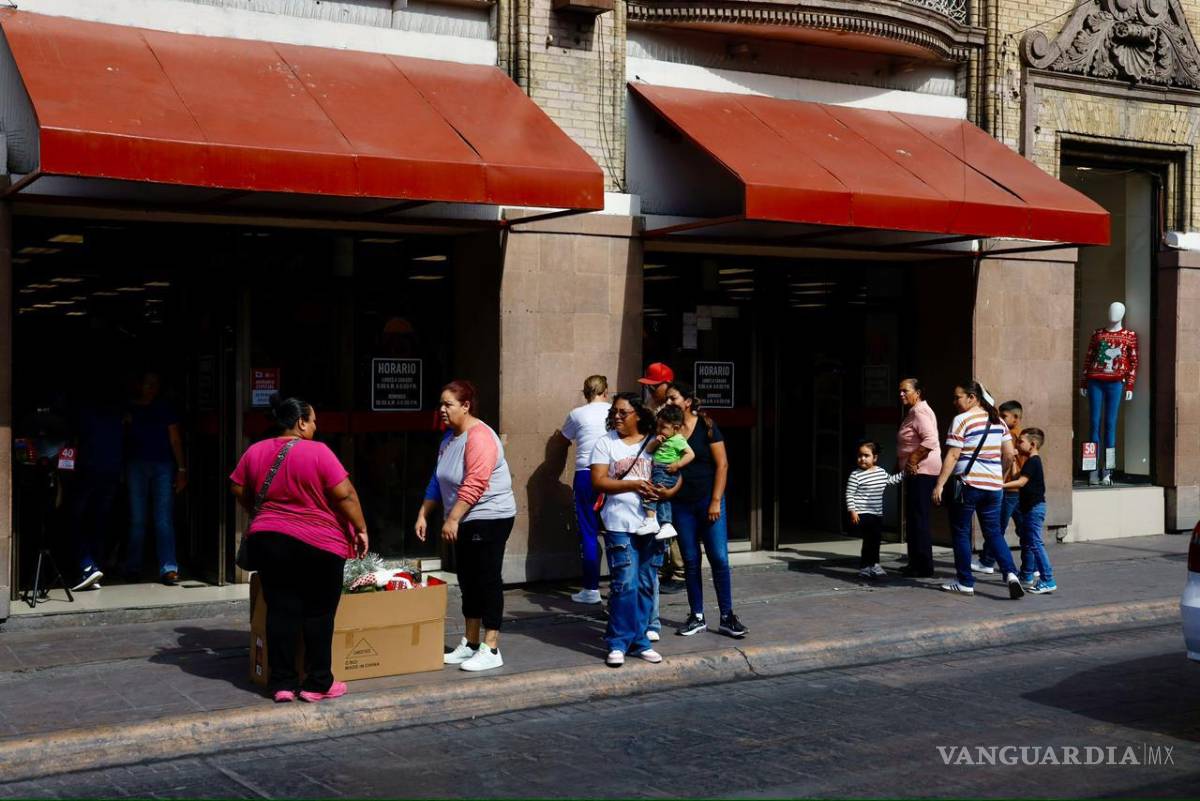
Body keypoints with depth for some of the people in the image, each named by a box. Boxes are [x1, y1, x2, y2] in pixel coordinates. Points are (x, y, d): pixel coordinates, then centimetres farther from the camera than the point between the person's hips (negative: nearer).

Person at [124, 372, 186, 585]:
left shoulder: (165, 409, 11)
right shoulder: (129, 410, 10)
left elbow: (175, 440, 8)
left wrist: (181, 469, 1)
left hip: (163, 466, -1)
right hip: (137, 465, 1)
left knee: (164, 519, -7)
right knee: (137, 519, 3)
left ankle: (168, 568, -12)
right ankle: (133, 567, 11)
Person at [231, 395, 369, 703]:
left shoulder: (255, 452, 5)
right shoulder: (317, 451, -11)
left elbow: (239, 491, 13)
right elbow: (344, 495, -13)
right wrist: (361, 528, -3)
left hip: (268, 540, 5)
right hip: (318, 545, -4)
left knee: (281, 611, 8)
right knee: (318, 613, 5)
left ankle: (283, 683, 9)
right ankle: (317, 684, 9)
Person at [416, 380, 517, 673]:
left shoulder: (479, 437, -18)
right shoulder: (449, 437, 12)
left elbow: (474, 484, -25)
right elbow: (438, 481, 17)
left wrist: (452, 519, -26)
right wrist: (423, 514, 11)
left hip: (489, 518, -9)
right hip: (464, 520, 9)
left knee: (487, 580, -5)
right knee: (467, 580, 14)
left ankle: (490, 650, -1)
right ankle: (470, 644, 23)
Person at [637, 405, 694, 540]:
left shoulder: (678, 440, -9)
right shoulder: (663, 439, 16)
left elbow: (690, 454, -15)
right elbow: (649, 450, 20)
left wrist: (677, 465, -21)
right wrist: (655, 442, 0)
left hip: (667, 472, -10)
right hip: (657, 471, 10)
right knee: (662, 499, 12)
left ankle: (651, 520, -24)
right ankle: (666, 525, 16)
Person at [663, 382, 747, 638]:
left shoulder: (706, 426, -5)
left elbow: (722, 464, -6)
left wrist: (716, 501, -11)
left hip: (708, 501, -3)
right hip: (681, 504, 3)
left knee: (719, 559, -4)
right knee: (690, 561, 7)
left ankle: (727, 617, 5)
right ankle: (697, 617, 15)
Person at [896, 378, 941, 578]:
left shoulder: (920, 412, -14)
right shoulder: (913, 412, 19)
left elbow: (930, 440, -27)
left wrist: (912, 461, -20)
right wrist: (905, 464, 19)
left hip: (922, 472, -11)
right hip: (916, 472, 11)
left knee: (919, 519, -9)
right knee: (913, 518, 15)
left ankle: (924, 567, -7)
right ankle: (916, 562, 22)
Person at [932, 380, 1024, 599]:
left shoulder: (962, 420, -10)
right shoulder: (998, 421, 10)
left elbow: (952, 456, -14)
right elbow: (1009, 455, 11)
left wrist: (939, 484, -13)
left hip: (968, 484, -6)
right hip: (993, 486, 6)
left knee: (961, 533, 6)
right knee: (994, 533, 12)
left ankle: (965, 583, 10)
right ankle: (1010, 573, -7)